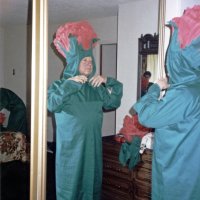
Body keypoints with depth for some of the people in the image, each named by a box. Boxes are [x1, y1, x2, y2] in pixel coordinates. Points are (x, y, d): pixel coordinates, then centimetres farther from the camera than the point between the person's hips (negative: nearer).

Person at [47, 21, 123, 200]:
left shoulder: (95, 87, 9)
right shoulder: (60, 85, -2)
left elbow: (113, 102, 2)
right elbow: (52, 105, -20)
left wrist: (107, 82, -8)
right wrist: (69, 84, -20)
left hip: (92, 146, 4)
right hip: (70, 147, -4)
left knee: (91, 183, 11)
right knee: (70, 185, 2)